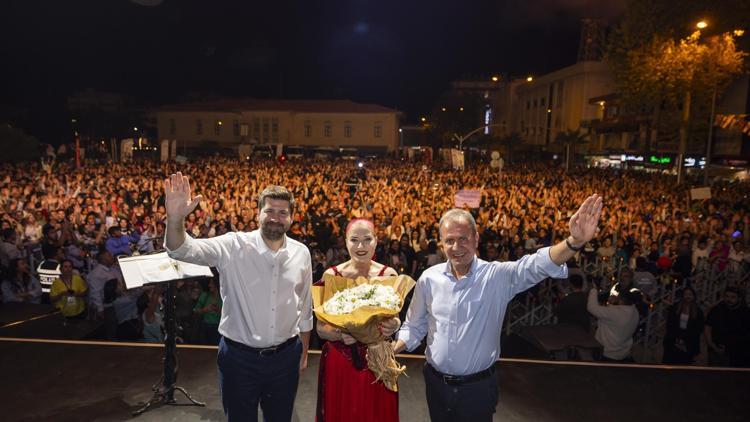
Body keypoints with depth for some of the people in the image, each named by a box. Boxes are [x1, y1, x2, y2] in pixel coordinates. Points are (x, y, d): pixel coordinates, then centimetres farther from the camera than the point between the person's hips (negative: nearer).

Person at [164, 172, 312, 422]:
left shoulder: (301, 253, -3)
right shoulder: (234, 246, -12)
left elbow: (305, 309, 6)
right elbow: (182, 250, -24)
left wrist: (304, 352, 12)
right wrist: (175, 218, -44)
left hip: (286, 357, 3)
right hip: (239, 356, -2)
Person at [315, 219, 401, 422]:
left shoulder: (388, 275, -6)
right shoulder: (331, 275, -7)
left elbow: (395, 319, 2)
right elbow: (321, 328, -4)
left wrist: (393, 326, -21)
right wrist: (340, 334, -24)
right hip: (339, 362, 0)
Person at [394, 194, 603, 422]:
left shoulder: (498, 276, -13)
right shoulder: (429, 278, -5)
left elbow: (537, 265, -30)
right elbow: (415, 326, 6)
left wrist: (575, 241, -47)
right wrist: (392, 349, -9)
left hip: (478, 387, -2)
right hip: (436, 383, 2)